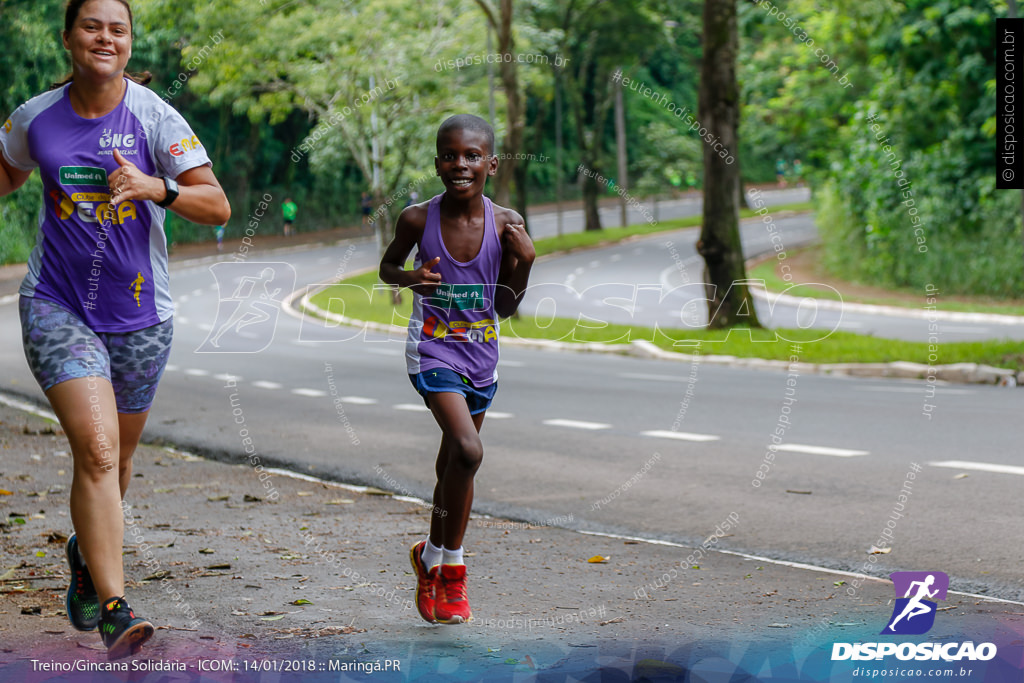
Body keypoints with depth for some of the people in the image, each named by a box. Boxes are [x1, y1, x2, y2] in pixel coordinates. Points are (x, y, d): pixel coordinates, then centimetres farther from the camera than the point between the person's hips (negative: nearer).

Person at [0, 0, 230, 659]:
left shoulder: (154, 117, -7)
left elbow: (218, 206, -10)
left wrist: (156, 187, -26)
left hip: (139, 314, 1)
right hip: (57, 304, -1)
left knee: (115, 460, 17)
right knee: (96, 451, -19)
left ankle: (87, 555, 47)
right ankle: (114, 611, -22)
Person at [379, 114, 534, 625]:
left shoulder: (505, 224, -6)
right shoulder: (418, 219, -12)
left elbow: (504, 307, 2)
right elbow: (387, 266, 7)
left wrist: (524, 262, -14)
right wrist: (410, 278, -15)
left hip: (481, 353, 4)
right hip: (433, 348, -4)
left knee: (452, 466, 17)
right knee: (468, 450, -23)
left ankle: (432, 561, 37)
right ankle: (450, 567, -5)